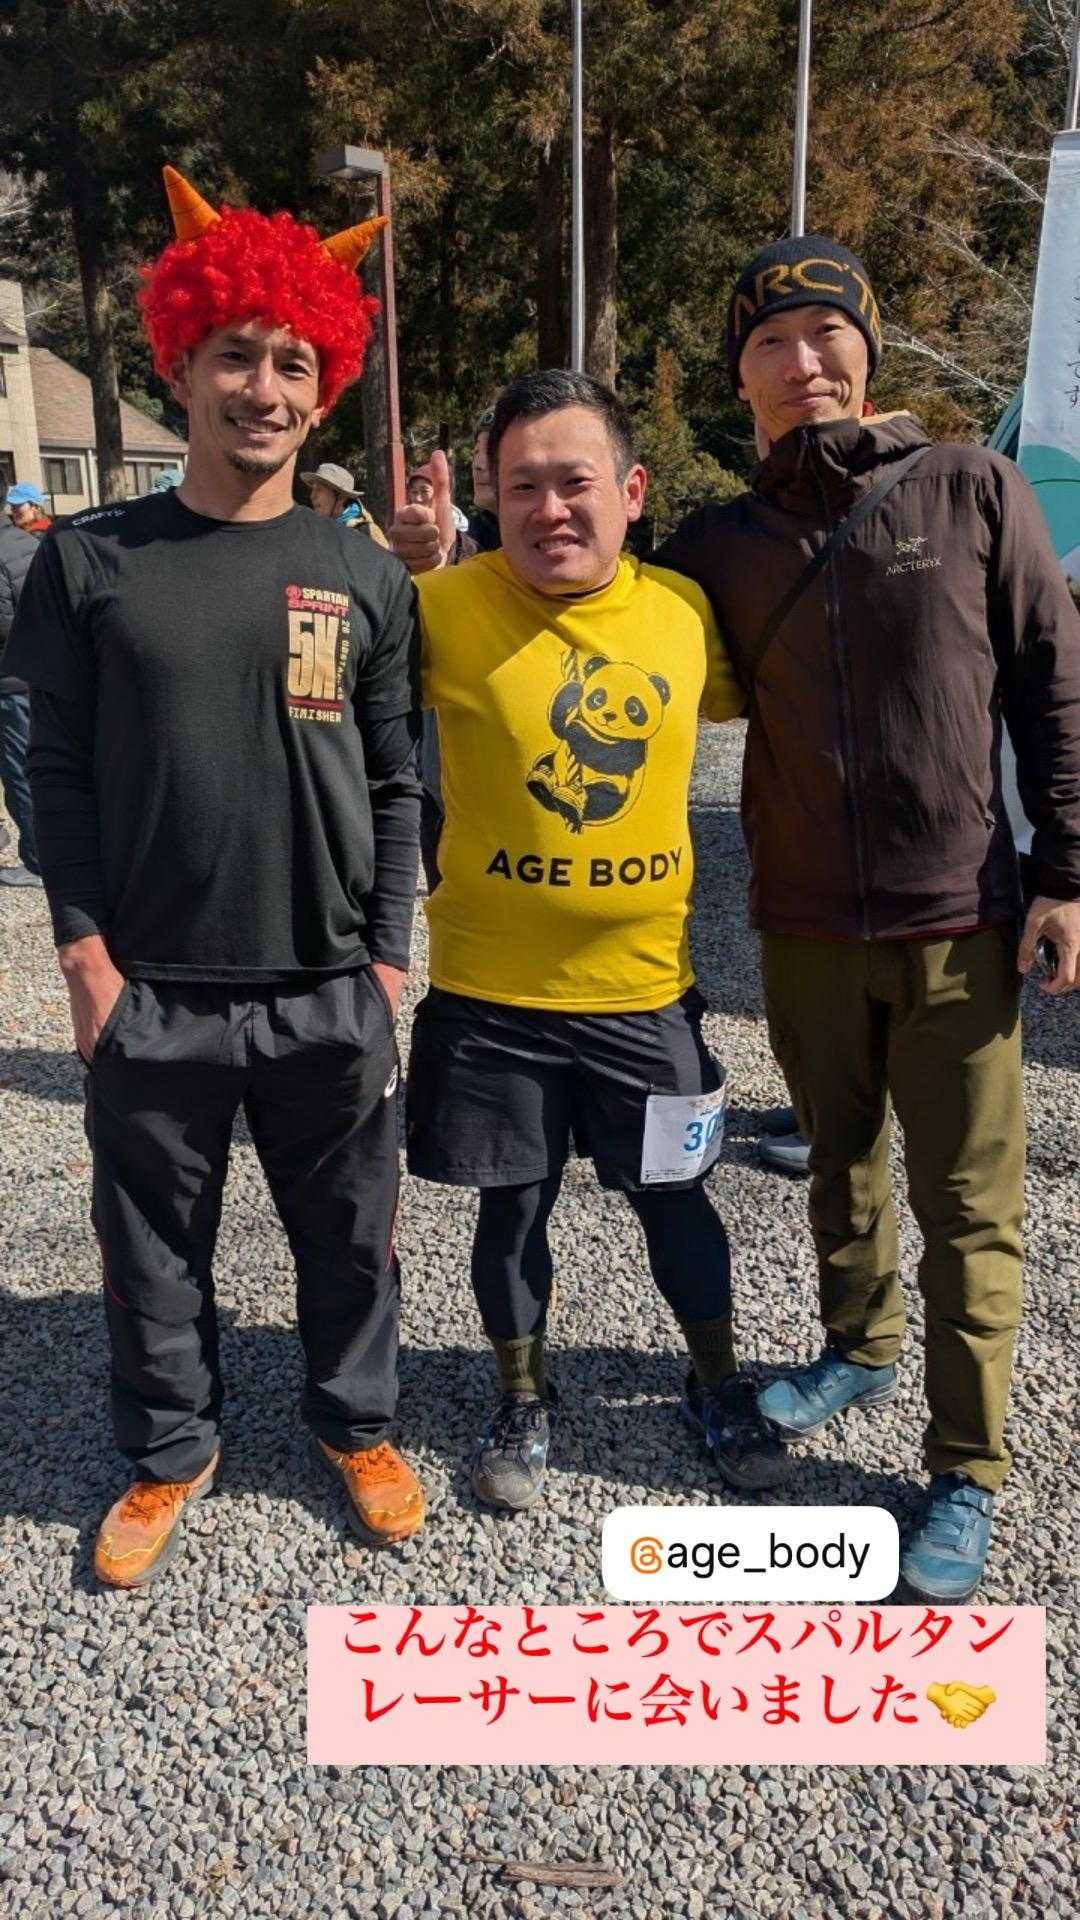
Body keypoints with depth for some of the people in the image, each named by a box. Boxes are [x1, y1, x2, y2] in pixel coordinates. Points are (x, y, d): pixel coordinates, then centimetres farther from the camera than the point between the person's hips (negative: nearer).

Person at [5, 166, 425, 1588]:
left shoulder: (365, 573, 3)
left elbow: (396, 781, 4)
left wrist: (388, 958, 0)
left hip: (327, 990, 1)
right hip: (153, 990, 0)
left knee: (350, 1235, 12)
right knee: (154, 1244, 12)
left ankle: (358, 1426, 37)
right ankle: (169, 1452, 35)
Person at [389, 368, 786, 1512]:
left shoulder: (686, 610, -1)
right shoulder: (449, 606, -12)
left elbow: (733, 697, 19)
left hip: (643, 987, 2)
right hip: (490, 992, -2)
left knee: (674, 1200, 17)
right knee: (512, 1208, 15)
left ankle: (716, 1386, 42)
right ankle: (522, 1402, 40)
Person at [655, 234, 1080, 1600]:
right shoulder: (722, 543, 5)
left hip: (960, 922, -2)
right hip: (807, 927, 3)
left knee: (968, 1205, 3)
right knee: (842, 1163, 18)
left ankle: (968, 1474, 16)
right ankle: (857, 1348, 41)